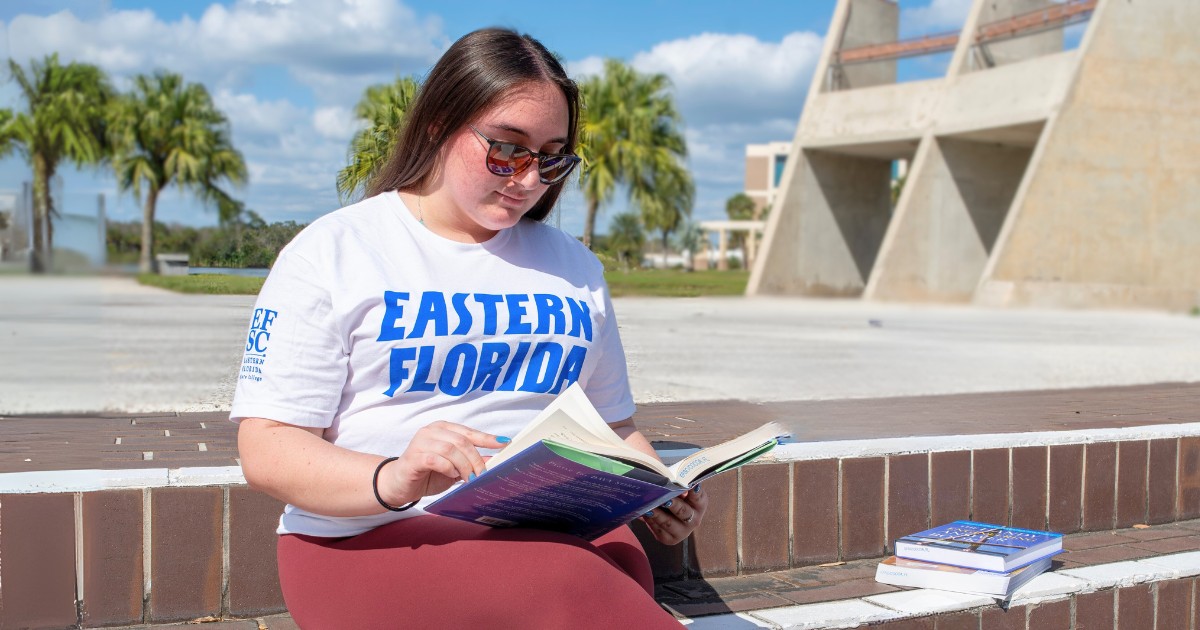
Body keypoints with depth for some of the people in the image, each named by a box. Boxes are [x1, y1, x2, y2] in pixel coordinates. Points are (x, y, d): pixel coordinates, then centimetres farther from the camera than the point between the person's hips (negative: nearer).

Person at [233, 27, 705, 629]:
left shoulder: (575, 267, 19)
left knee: (622, 565, -32)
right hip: (373, 533, -4)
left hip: (556, 528, 5)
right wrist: (392, 479, -25)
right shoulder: (331, 252, 3)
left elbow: (612, 424, 24)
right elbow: (267, 448, -5)